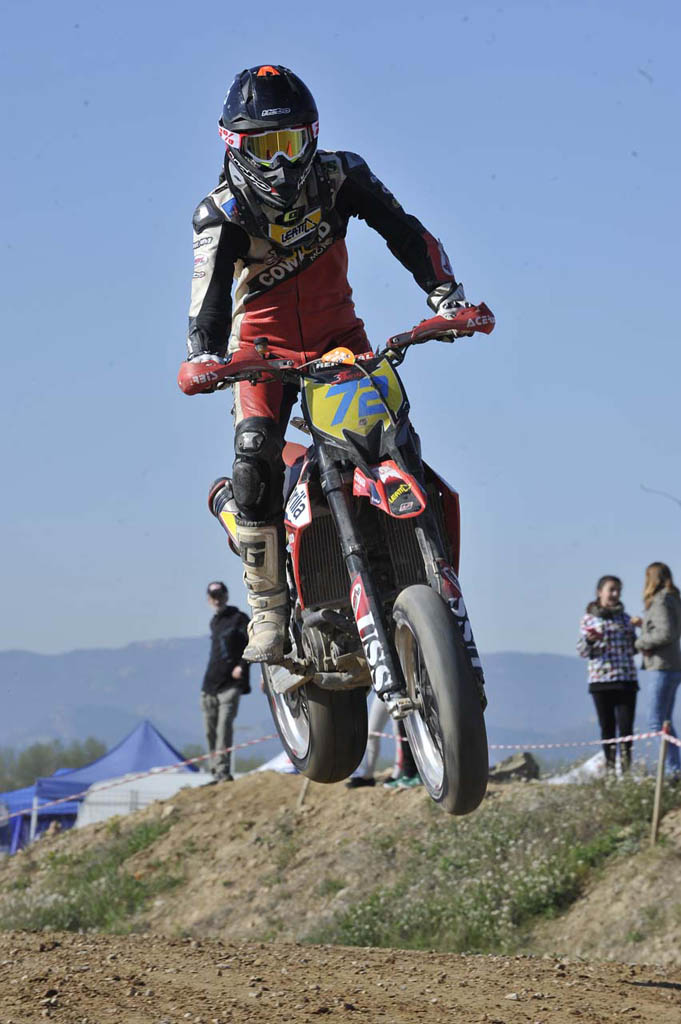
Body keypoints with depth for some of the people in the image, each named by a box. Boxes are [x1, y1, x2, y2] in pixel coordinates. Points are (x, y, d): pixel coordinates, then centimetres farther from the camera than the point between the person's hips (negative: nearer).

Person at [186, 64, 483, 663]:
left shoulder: (340, 177, -8)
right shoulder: (222, 214, -14)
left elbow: (406, 234, -8)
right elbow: (209, 297, -26)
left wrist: (447, 297, -24)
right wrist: (204, 357, -46)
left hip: (339, 336, 2)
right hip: (263, 347, -2)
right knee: (256, 452, -25)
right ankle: (269, 608, -17)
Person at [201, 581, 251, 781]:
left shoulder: (239, 618, 0)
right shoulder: (214, 622, 20)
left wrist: (242, 666, -20)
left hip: (231, 684, -7)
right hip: (210, 684, 7)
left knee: (224, 726, -17)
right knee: (210, 730, 6)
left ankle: (223, 771, -21)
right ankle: (216, 772, 13)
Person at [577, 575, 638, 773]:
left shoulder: (624, 618, 13)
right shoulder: (589, 619, 6)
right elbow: (583, 652, 3)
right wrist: (589, 640, -17)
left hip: (626, 680, 2)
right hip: (601, 680, -2)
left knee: (626, 726, -6)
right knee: (607, 727, 1)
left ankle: (626, 765, 6)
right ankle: (609, 765, 11)